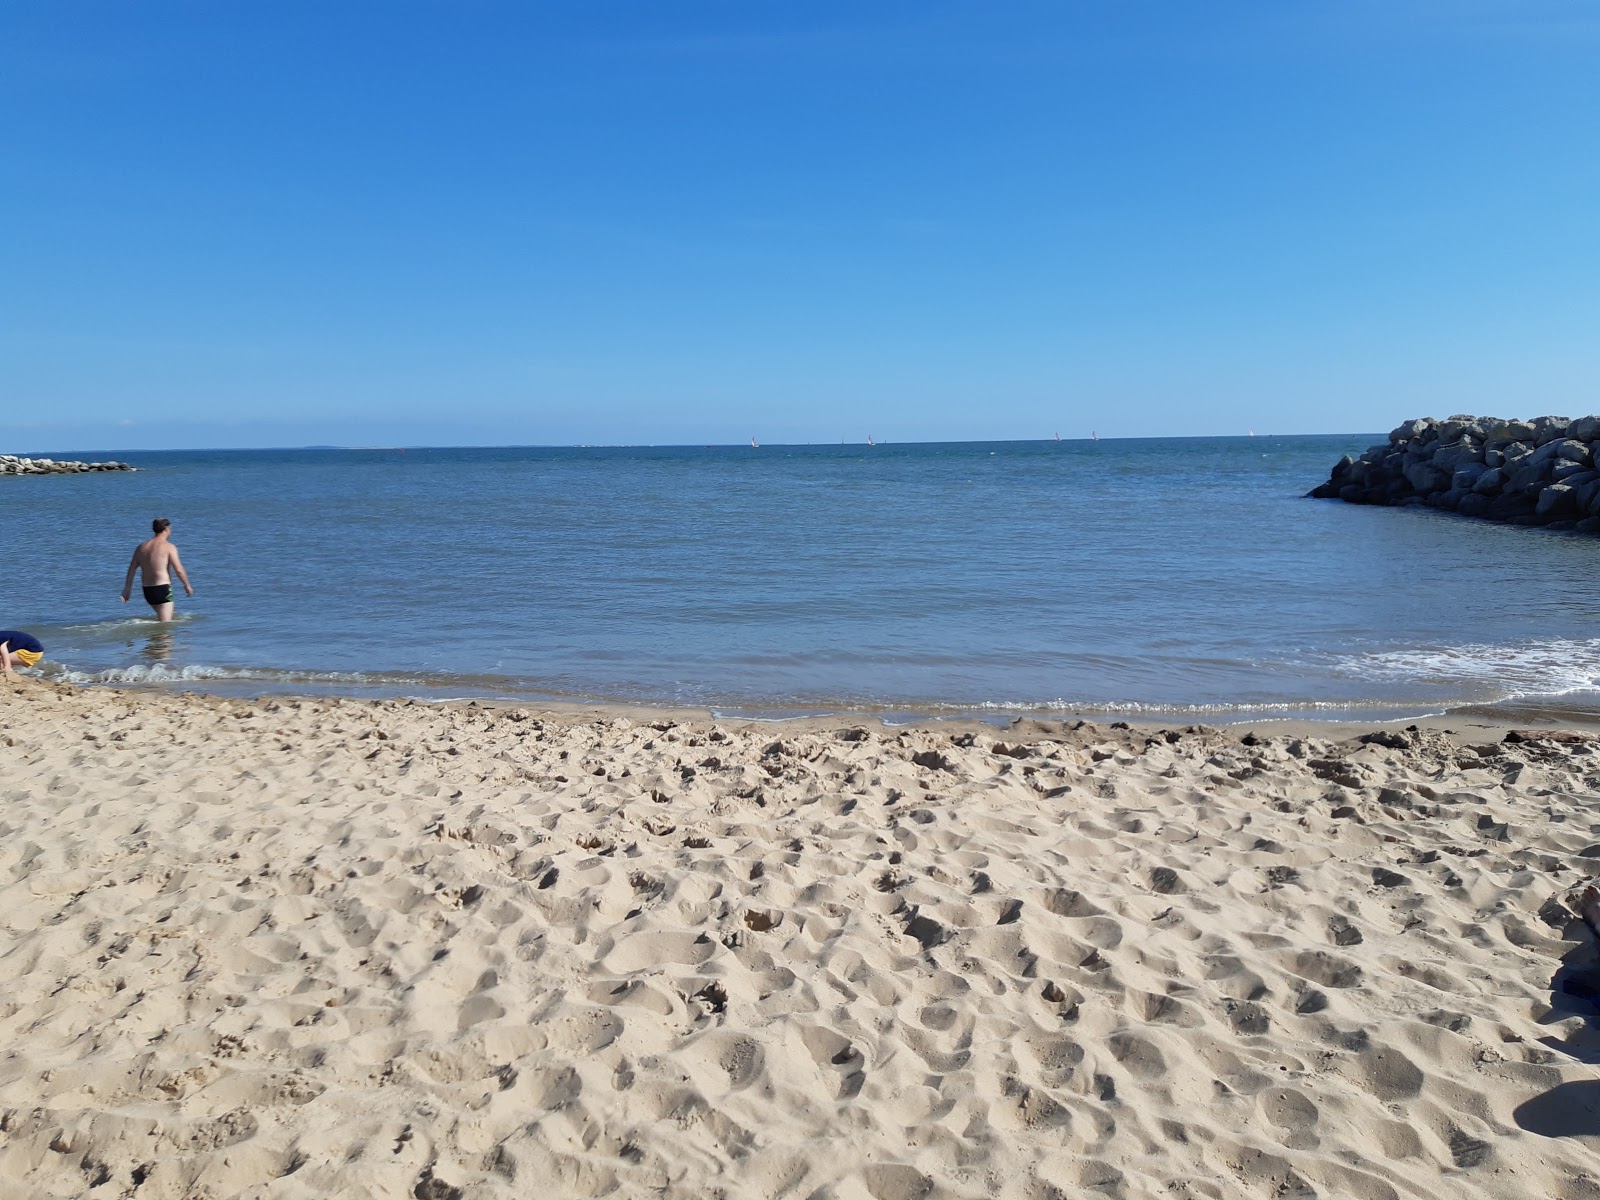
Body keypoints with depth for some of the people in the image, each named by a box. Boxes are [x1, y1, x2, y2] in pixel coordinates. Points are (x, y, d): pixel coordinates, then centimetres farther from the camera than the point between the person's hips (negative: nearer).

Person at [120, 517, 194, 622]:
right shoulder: (169, 547, -8)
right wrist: (187, 585, 1)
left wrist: (127, 588, 14)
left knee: (161, 615, 27)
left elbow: (132, 569, 11)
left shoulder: (142, 546, 11)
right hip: (162, 588, -7)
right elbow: (178, 570, -12)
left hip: (147, 590, 7)